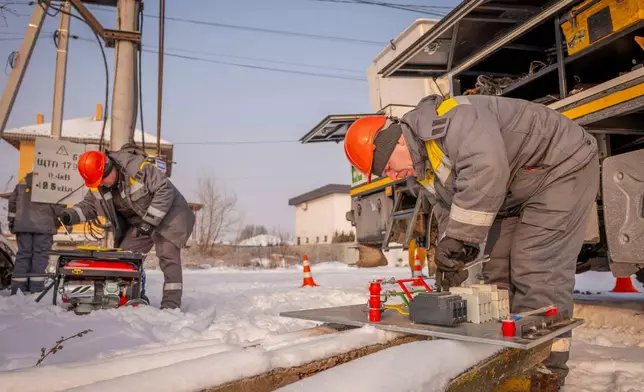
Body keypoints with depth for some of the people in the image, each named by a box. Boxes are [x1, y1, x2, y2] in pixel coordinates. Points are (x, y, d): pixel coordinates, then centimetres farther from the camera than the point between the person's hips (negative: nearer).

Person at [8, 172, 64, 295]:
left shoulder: (22, 183, 12)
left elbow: (12, 202, 16)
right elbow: (58, 205, -6)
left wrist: (11, 220, 25)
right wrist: (60, 221, 6)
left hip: (23, 225, 4)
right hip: (44, 225, -4)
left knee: (23, 254, 9)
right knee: (40, 255, -1)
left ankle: (18, 289, 10)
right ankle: (36, 289, -2)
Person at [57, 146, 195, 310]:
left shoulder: (138, 167, -30)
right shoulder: (97, 187, -6)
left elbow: (165, 190, -29)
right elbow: (89, 205, 9)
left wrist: (150, 220, -29)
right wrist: (71, 215, -13)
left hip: (168, 213, -7)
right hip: (139, 221, 7)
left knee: (168, 255, -16)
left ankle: (171, 302, -12)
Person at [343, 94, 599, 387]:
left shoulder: (450, 118, -31)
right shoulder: (422, 170, 0)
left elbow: (487, 170, -45)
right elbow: (449, 214, 3)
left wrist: (456, 239, -39)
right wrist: (451, 261, -12)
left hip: (562, 165, -9)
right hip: (516, 197, 9)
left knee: (538, 269, -15)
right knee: (497, 270, 6)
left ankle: (543, 367, -5)